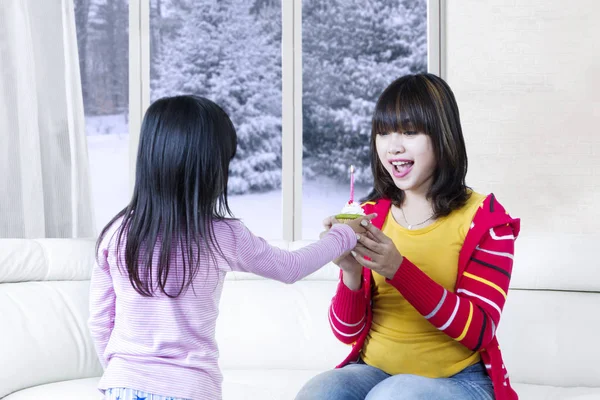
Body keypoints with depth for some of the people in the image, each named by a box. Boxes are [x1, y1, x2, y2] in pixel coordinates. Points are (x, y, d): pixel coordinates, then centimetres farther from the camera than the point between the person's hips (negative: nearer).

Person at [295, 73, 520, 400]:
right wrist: (351, 273, -19)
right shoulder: (369, 215, 4)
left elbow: (479, 331, -13)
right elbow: (348, 333, 3)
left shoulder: (484, 218, -4)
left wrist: (398, 269, -25)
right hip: (375, 370, 3)